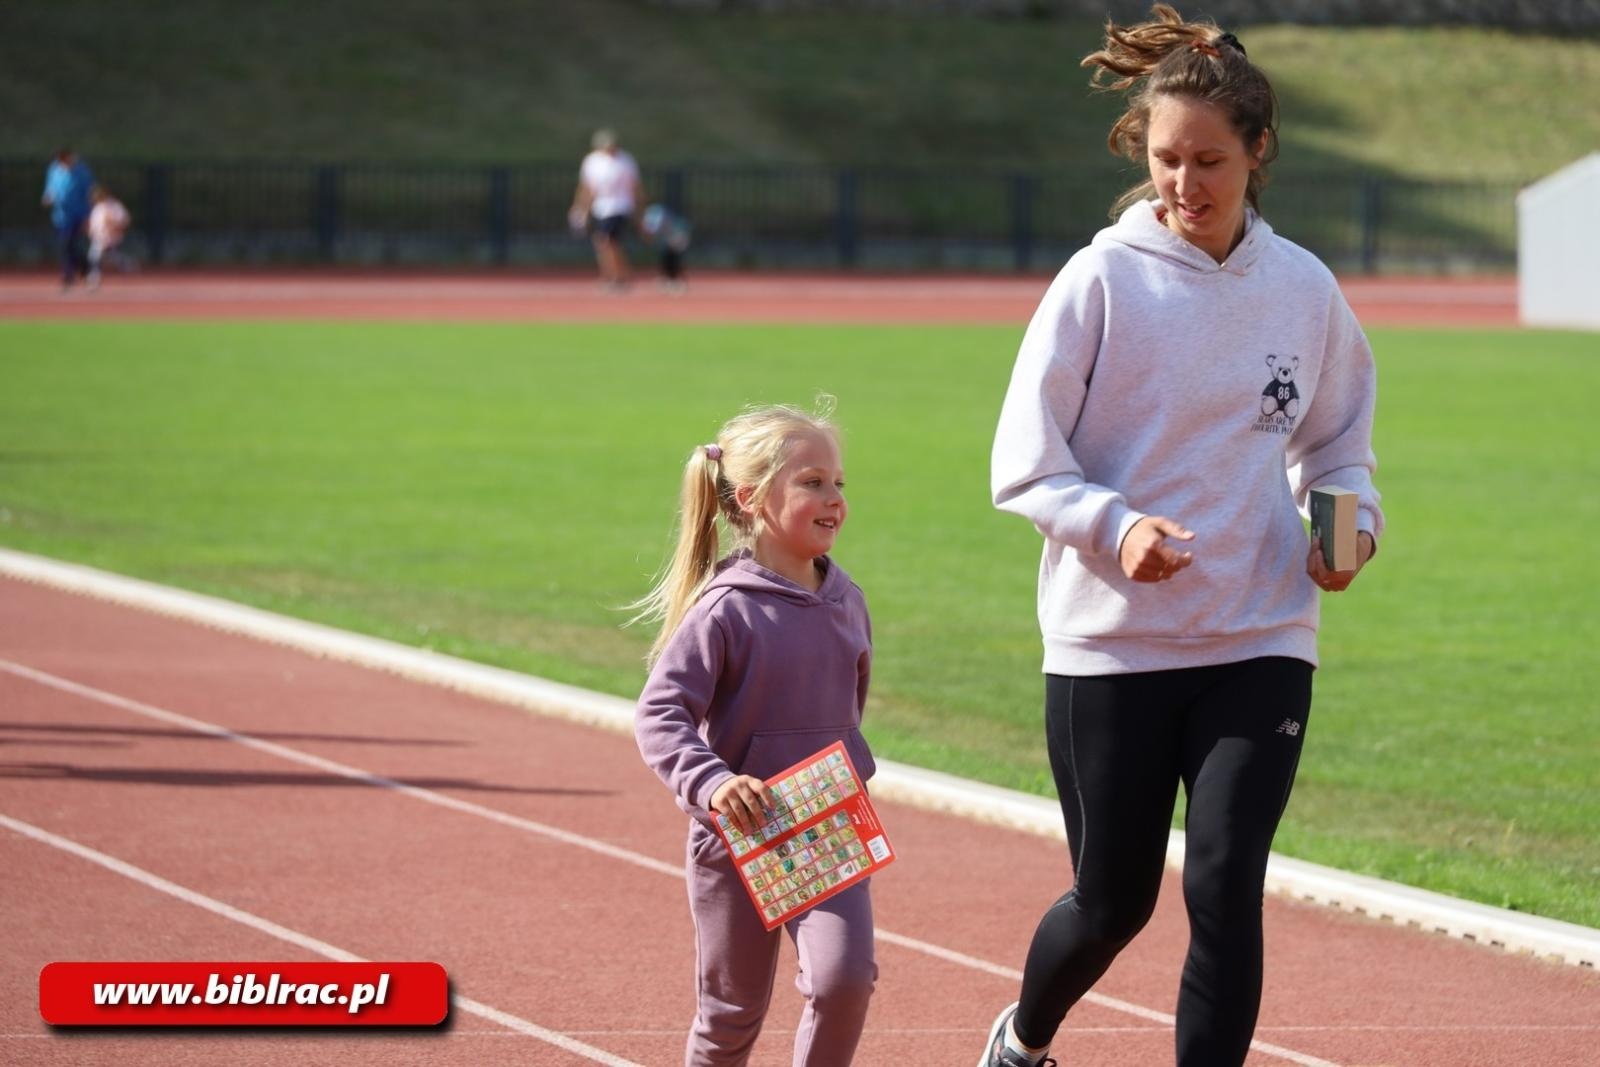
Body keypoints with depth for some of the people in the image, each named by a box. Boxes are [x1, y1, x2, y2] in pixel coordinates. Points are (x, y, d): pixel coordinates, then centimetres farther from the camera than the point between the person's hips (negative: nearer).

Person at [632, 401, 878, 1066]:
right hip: (735, 837, -3)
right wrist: (710, 781, -35)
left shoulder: (845, 601, 2)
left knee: (844, 976, -17)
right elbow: (658, 716, -20)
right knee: (732, 1009, 8)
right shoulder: (725, 610, -15)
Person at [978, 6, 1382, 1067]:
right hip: (1112, 643, -2)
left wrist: (1350, 519, -3)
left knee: (1225, 887, -12)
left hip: (1261, 645, 2)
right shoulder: (1104, 281, -6)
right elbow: (1024, 466, -7)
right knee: (1114, 898, 9)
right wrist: (1118, 528, -24)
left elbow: (1337, 442, 18)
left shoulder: (1304, 290, 3)